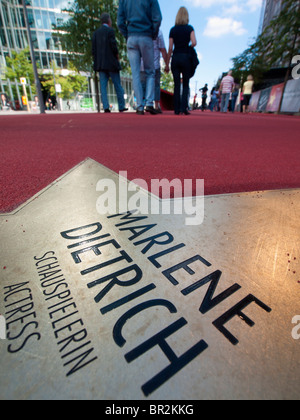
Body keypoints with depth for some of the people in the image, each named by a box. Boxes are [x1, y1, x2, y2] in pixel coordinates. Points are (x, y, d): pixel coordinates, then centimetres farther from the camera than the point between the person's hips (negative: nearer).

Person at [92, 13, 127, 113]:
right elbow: (113, 45, -11)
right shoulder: (110, 30, -2)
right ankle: (121, 107, 3)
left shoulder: (96, 33, 13)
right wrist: (117, 55, 6)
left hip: (100, 63, 5)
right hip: (111, 62, -5)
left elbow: (94, 49, 10)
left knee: (103, 85, -1)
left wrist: (97, 61, 14)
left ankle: (106, 107, -10)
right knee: (117, 85, 1)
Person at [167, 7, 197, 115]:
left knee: (177, 85, 2)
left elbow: (170, 48, 3)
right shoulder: (189, 28, 2)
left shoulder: (173, 30, 8)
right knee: (186, 84, 4)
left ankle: (177, 109, -4)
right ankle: (184, 107, -14)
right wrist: (188, 46, 11)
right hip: (186, 57, -2)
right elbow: (194, 43, -10)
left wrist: (167, 63, 7)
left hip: (175, 58, 2)